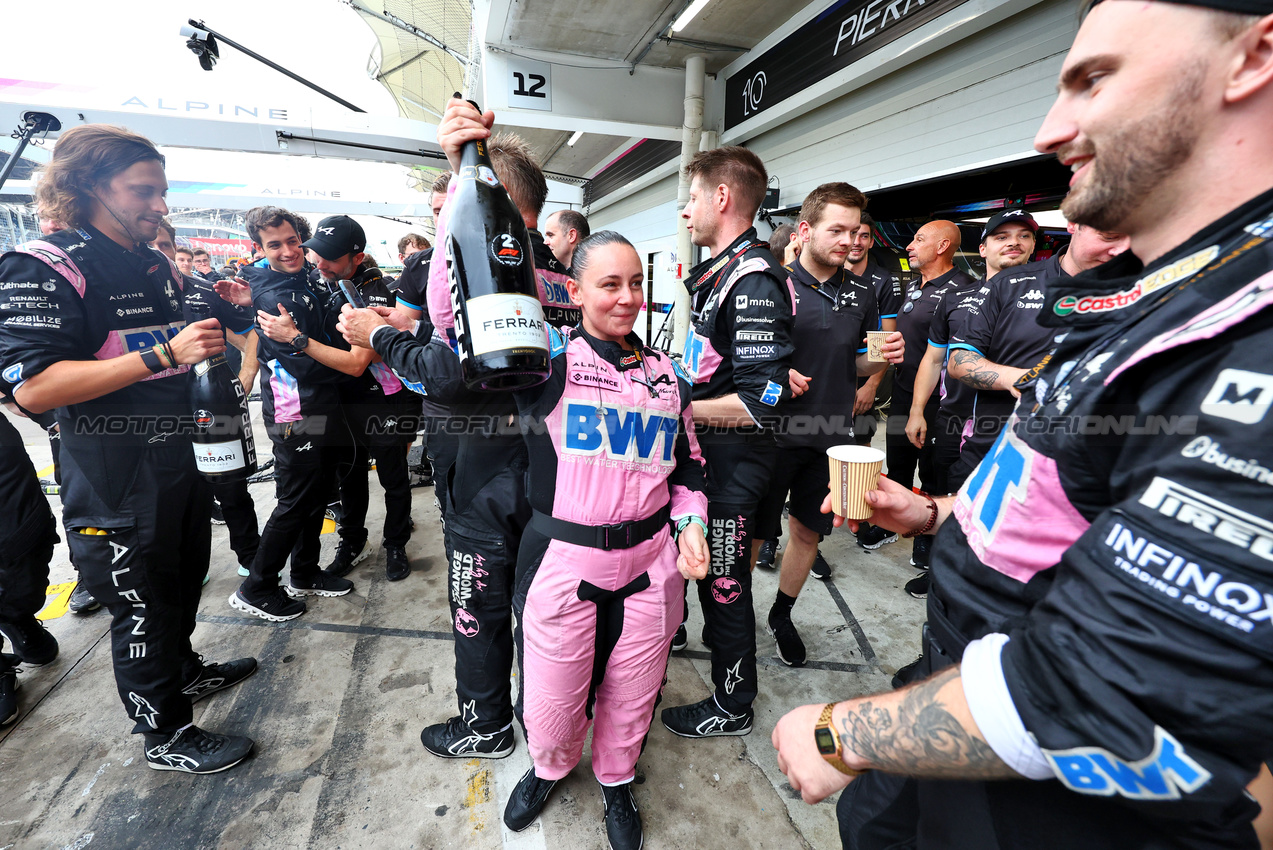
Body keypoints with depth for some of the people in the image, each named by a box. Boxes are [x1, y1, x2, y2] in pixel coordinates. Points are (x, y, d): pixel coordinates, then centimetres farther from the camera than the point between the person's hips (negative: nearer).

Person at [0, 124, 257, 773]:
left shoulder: (160, 268, 12)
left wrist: (211, 338, 7)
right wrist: (163, 354, -30)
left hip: (181, 463, 8)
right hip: (115, 484, -8)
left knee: (183, 582, 23)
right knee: (142, 610, 5)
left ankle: (184, 670, 46)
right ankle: (166, 736, 23)